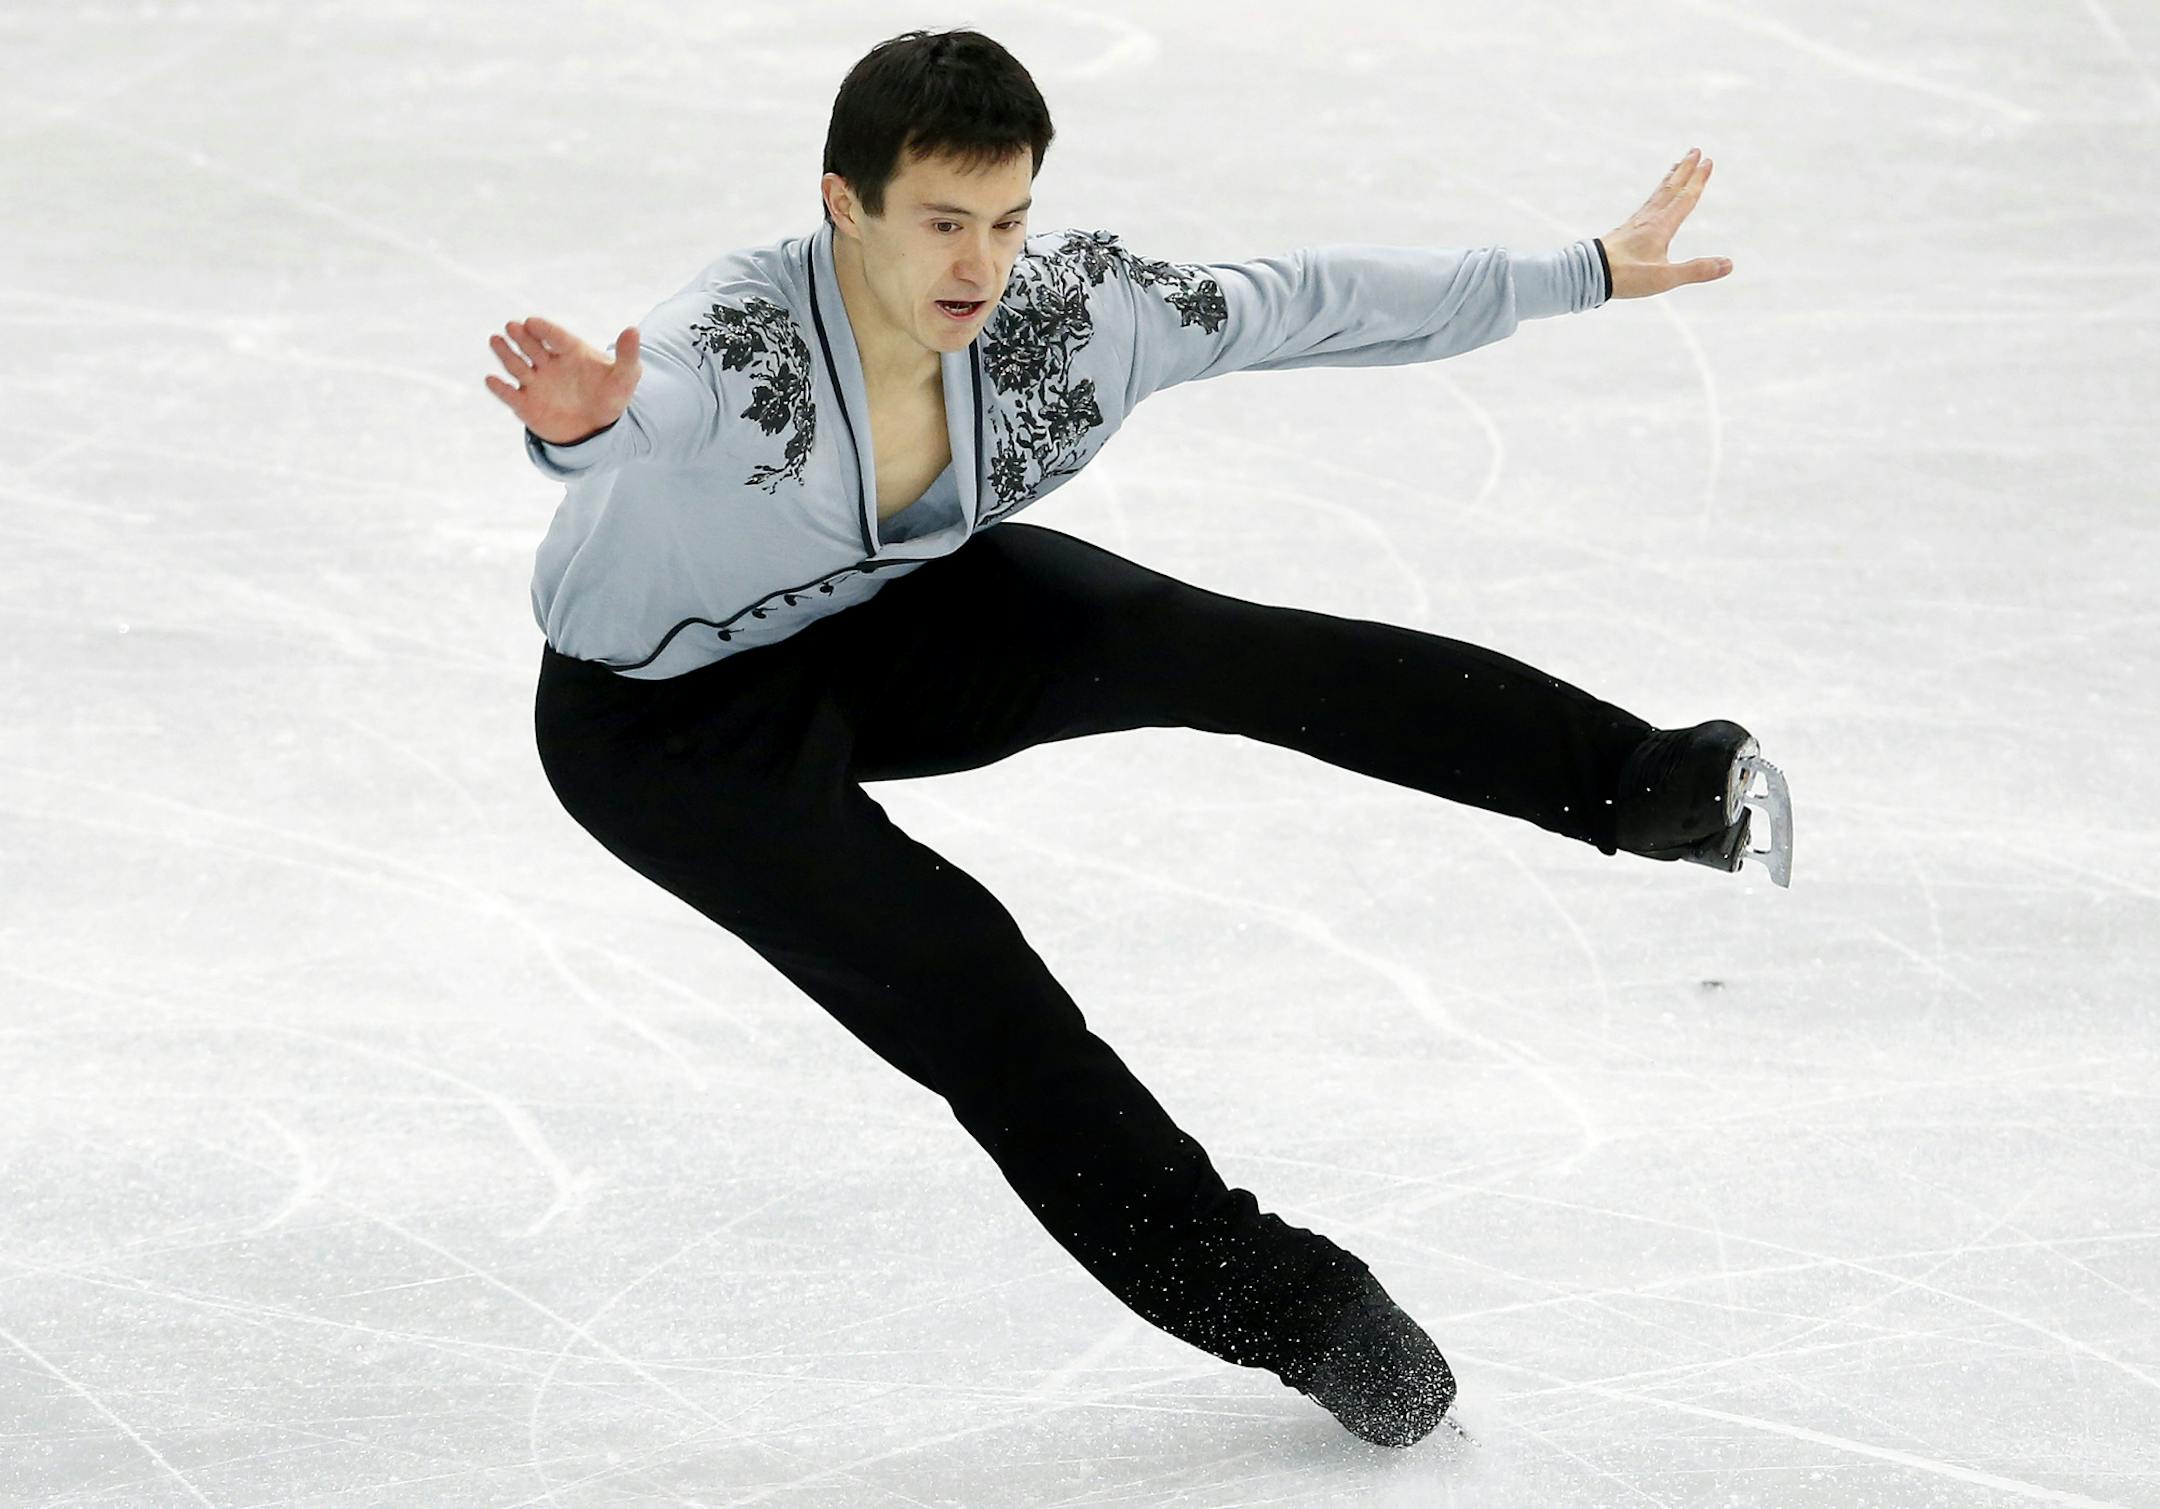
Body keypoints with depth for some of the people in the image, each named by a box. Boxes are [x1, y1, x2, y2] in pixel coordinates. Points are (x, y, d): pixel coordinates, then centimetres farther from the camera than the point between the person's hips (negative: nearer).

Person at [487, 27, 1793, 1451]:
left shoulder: (1073, 308, -22)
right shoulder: (736, 339, -38)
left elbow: (1306, 302, -10)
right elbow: (641, 407, -60)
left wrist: (1584, 273, -4)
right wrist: (583, 421, -85)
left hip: (894, 620, 4)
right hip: (666, 716, -4)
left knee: (1191, 645, -19)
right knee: (951, 969, -17)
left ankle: (1641, 782, -14)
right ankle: (1269, 1295, -6)